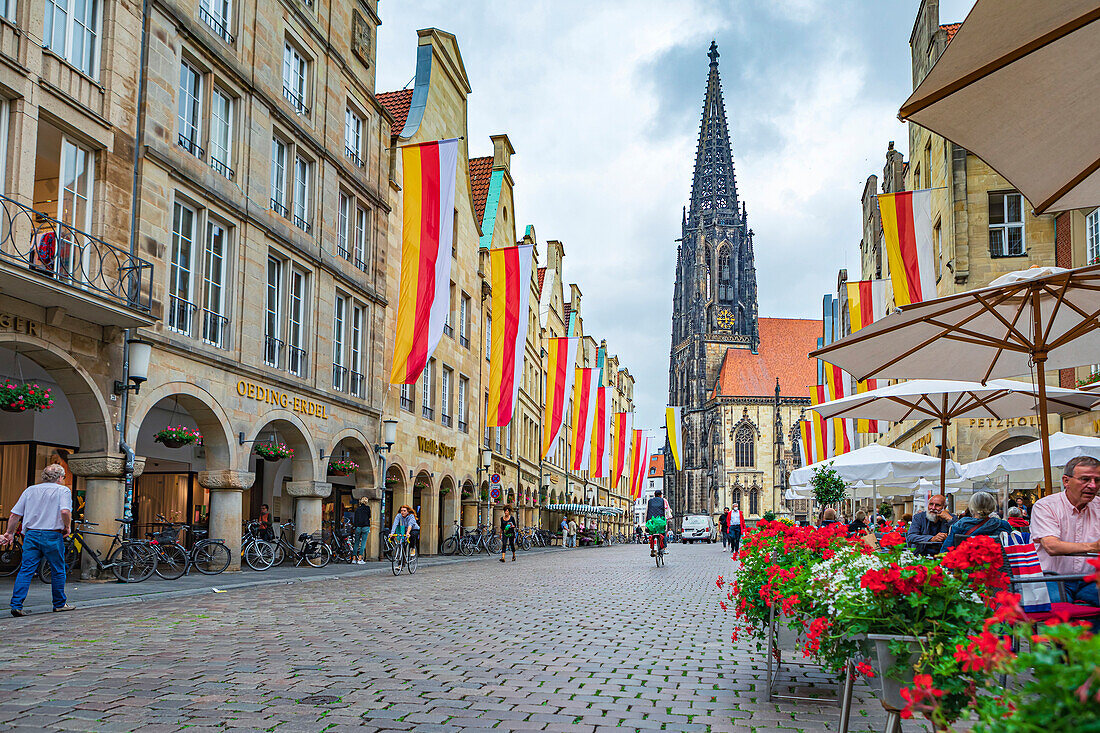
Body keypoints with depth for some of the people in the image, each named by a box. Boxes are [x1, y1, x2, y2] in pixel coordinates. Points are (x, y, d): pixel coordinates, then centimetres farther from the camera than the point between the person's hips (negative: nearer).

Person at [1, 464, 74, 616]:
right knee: (58, 571, 9)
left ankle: (16, 604, -6)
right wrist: (68, 527, -4)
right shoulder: (63, 490, 0)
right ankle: (59, 604, 17)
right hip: (53, 535, -4)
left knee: (26, 570, 3)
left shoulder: (30, 490, 13)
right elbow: (65, 511, -19)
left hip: (31, 534, 4)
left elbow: (14, 515, 10)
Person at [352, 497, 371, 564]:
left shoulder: (357, 509, 9)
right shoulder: (367, 508, -1)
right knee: (363, 542, -1)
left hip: (358, 527, 3)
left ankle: (354, 559, 12)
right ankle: (360, 559, -5)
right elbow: (369, 516, 5)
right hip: (365, 526, -3)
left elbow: (355, 518, 11)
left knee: (356, 542, 12)